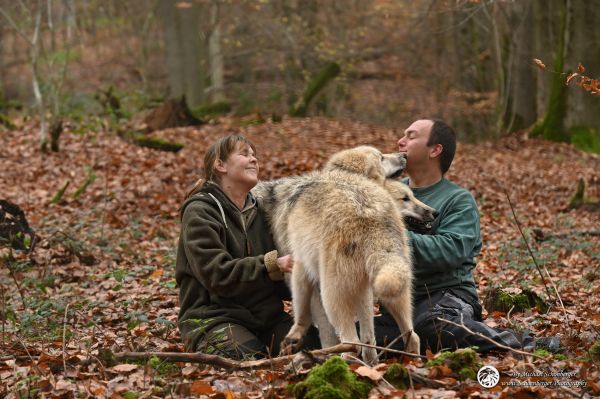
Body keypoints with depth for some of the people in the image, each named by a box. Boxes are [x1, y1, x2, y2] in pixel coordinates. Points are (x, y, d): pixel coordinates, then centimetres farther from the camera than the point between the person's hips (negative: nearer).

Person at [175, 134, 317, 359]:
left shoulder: (258, 211, 17)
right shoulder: (199, 212, -4)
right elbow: (216, 273, -18)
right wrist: (271, 265, -27)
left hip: (265, 315, 5)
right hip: (213, 316, -5)